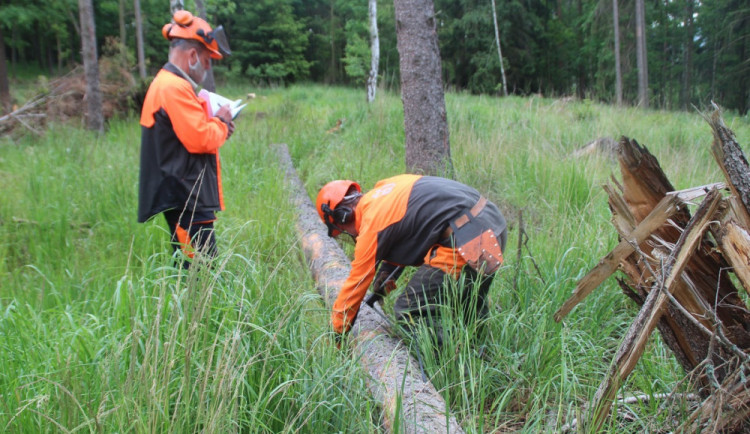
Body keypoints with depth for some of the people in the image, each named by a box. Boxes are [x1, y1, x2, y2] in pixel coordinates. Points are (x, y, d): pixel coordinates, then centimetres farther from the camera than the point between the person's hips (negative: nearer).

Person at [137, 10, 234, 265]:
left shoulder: (168, 84, 17)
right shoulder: (174, 88, -17)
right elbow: (201, 140, -22)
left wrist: (218, 128, 8)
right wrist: (221, 123, -3)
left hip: (186, 197, 11)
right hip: (187, 199, -11)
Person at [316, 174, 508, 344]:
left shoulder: (371, 225, -8)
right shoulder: (385, 188, 16)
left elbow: (355, 284, 1)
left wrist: (336, 336, 13)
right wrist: (386, 275, 31)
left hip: (466, 243, -10)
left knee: (409, 311, -3)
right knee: (472, 312, 28)